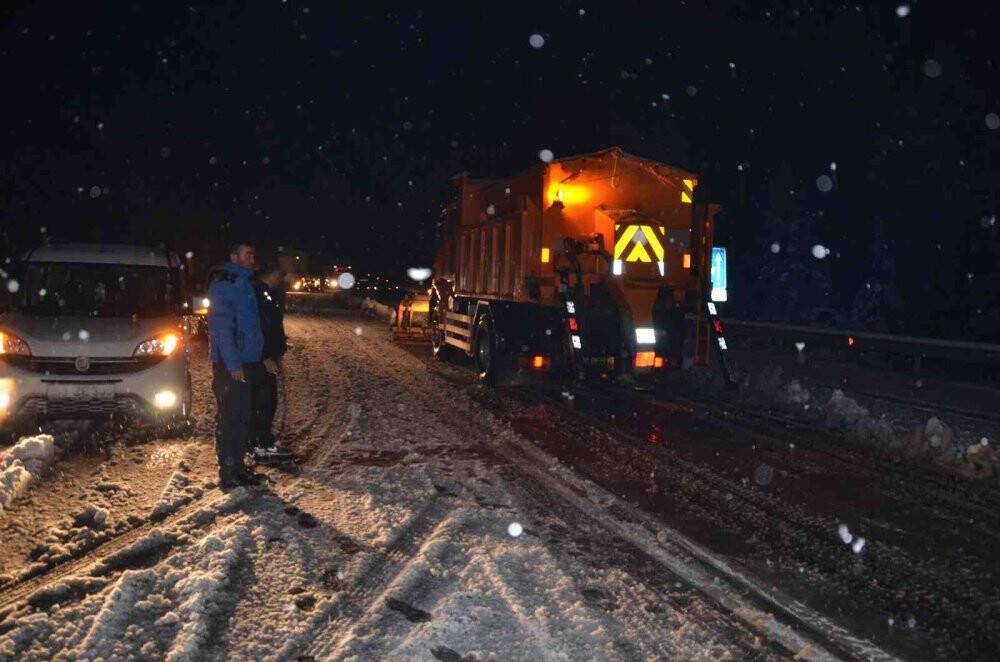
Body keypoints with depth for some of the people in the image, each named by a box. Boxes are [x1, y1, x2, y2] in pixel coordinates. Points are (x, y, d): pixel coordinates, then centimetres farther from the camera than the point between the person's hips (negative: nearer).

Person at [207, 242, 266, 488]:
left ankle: (237, 466, 23)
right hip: (230, 365, -9)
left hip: (247, 363, 9)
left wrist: (259, 358, 15)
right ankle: (228, 472, 3)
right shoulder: (223, 285, -11)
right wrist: (233, 364, -21)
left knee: (245, 417, 13)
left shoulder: (246, 283, 17)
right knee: (230, 419, -4)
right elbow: (222, 327, -18)